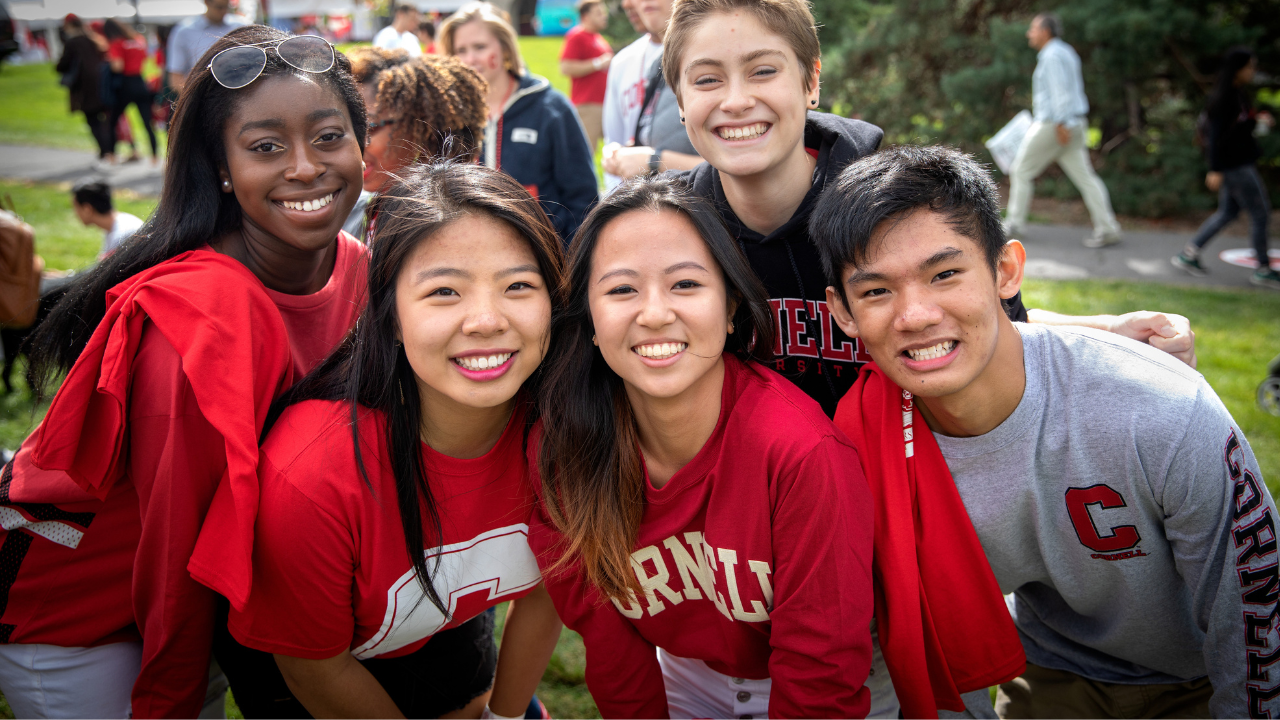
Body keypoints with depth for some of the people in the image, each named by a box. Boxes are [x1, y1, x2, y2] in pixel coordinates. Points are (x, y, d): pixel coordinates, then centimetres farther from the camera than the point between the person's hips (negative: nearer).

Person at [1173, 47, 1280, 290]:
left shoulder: (1236, 94, 10)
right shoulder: (1225, 97, -20)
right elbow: (1216, 133, -22)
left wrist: (1258, 120, 4)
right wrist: (1215, 170, -22)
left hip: (1238, 162, 10)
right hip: (1235, 165, -10)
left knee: (1227, 212, 16)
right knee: (1260, 213, -1)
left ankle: (1188, 255, 20)